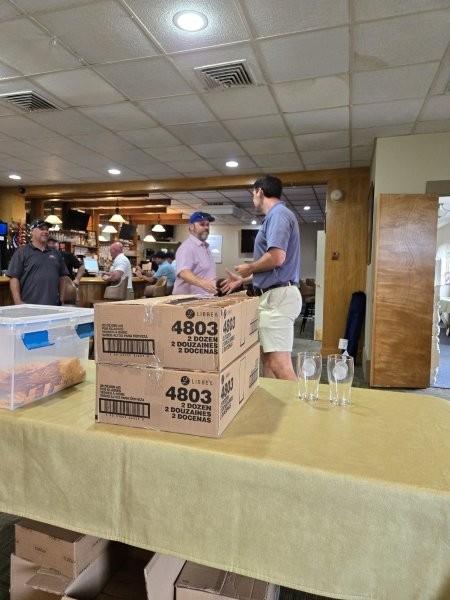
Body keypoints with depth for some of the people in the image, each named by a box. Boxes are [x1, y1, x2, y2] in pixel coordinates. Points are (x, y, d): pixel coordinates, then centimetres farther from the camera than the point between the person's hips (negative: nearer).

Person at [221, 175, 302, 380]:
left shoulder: (278, 214, -10)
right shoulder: (276, 215, 21)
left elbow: (276, 258, -24)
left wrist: (248, 268, -5)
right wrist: (242, 280, 29)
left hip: (277, 296, -11)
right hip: (273, 295, 11)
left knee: (279, 363, -12)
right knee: (267, 357, 15)